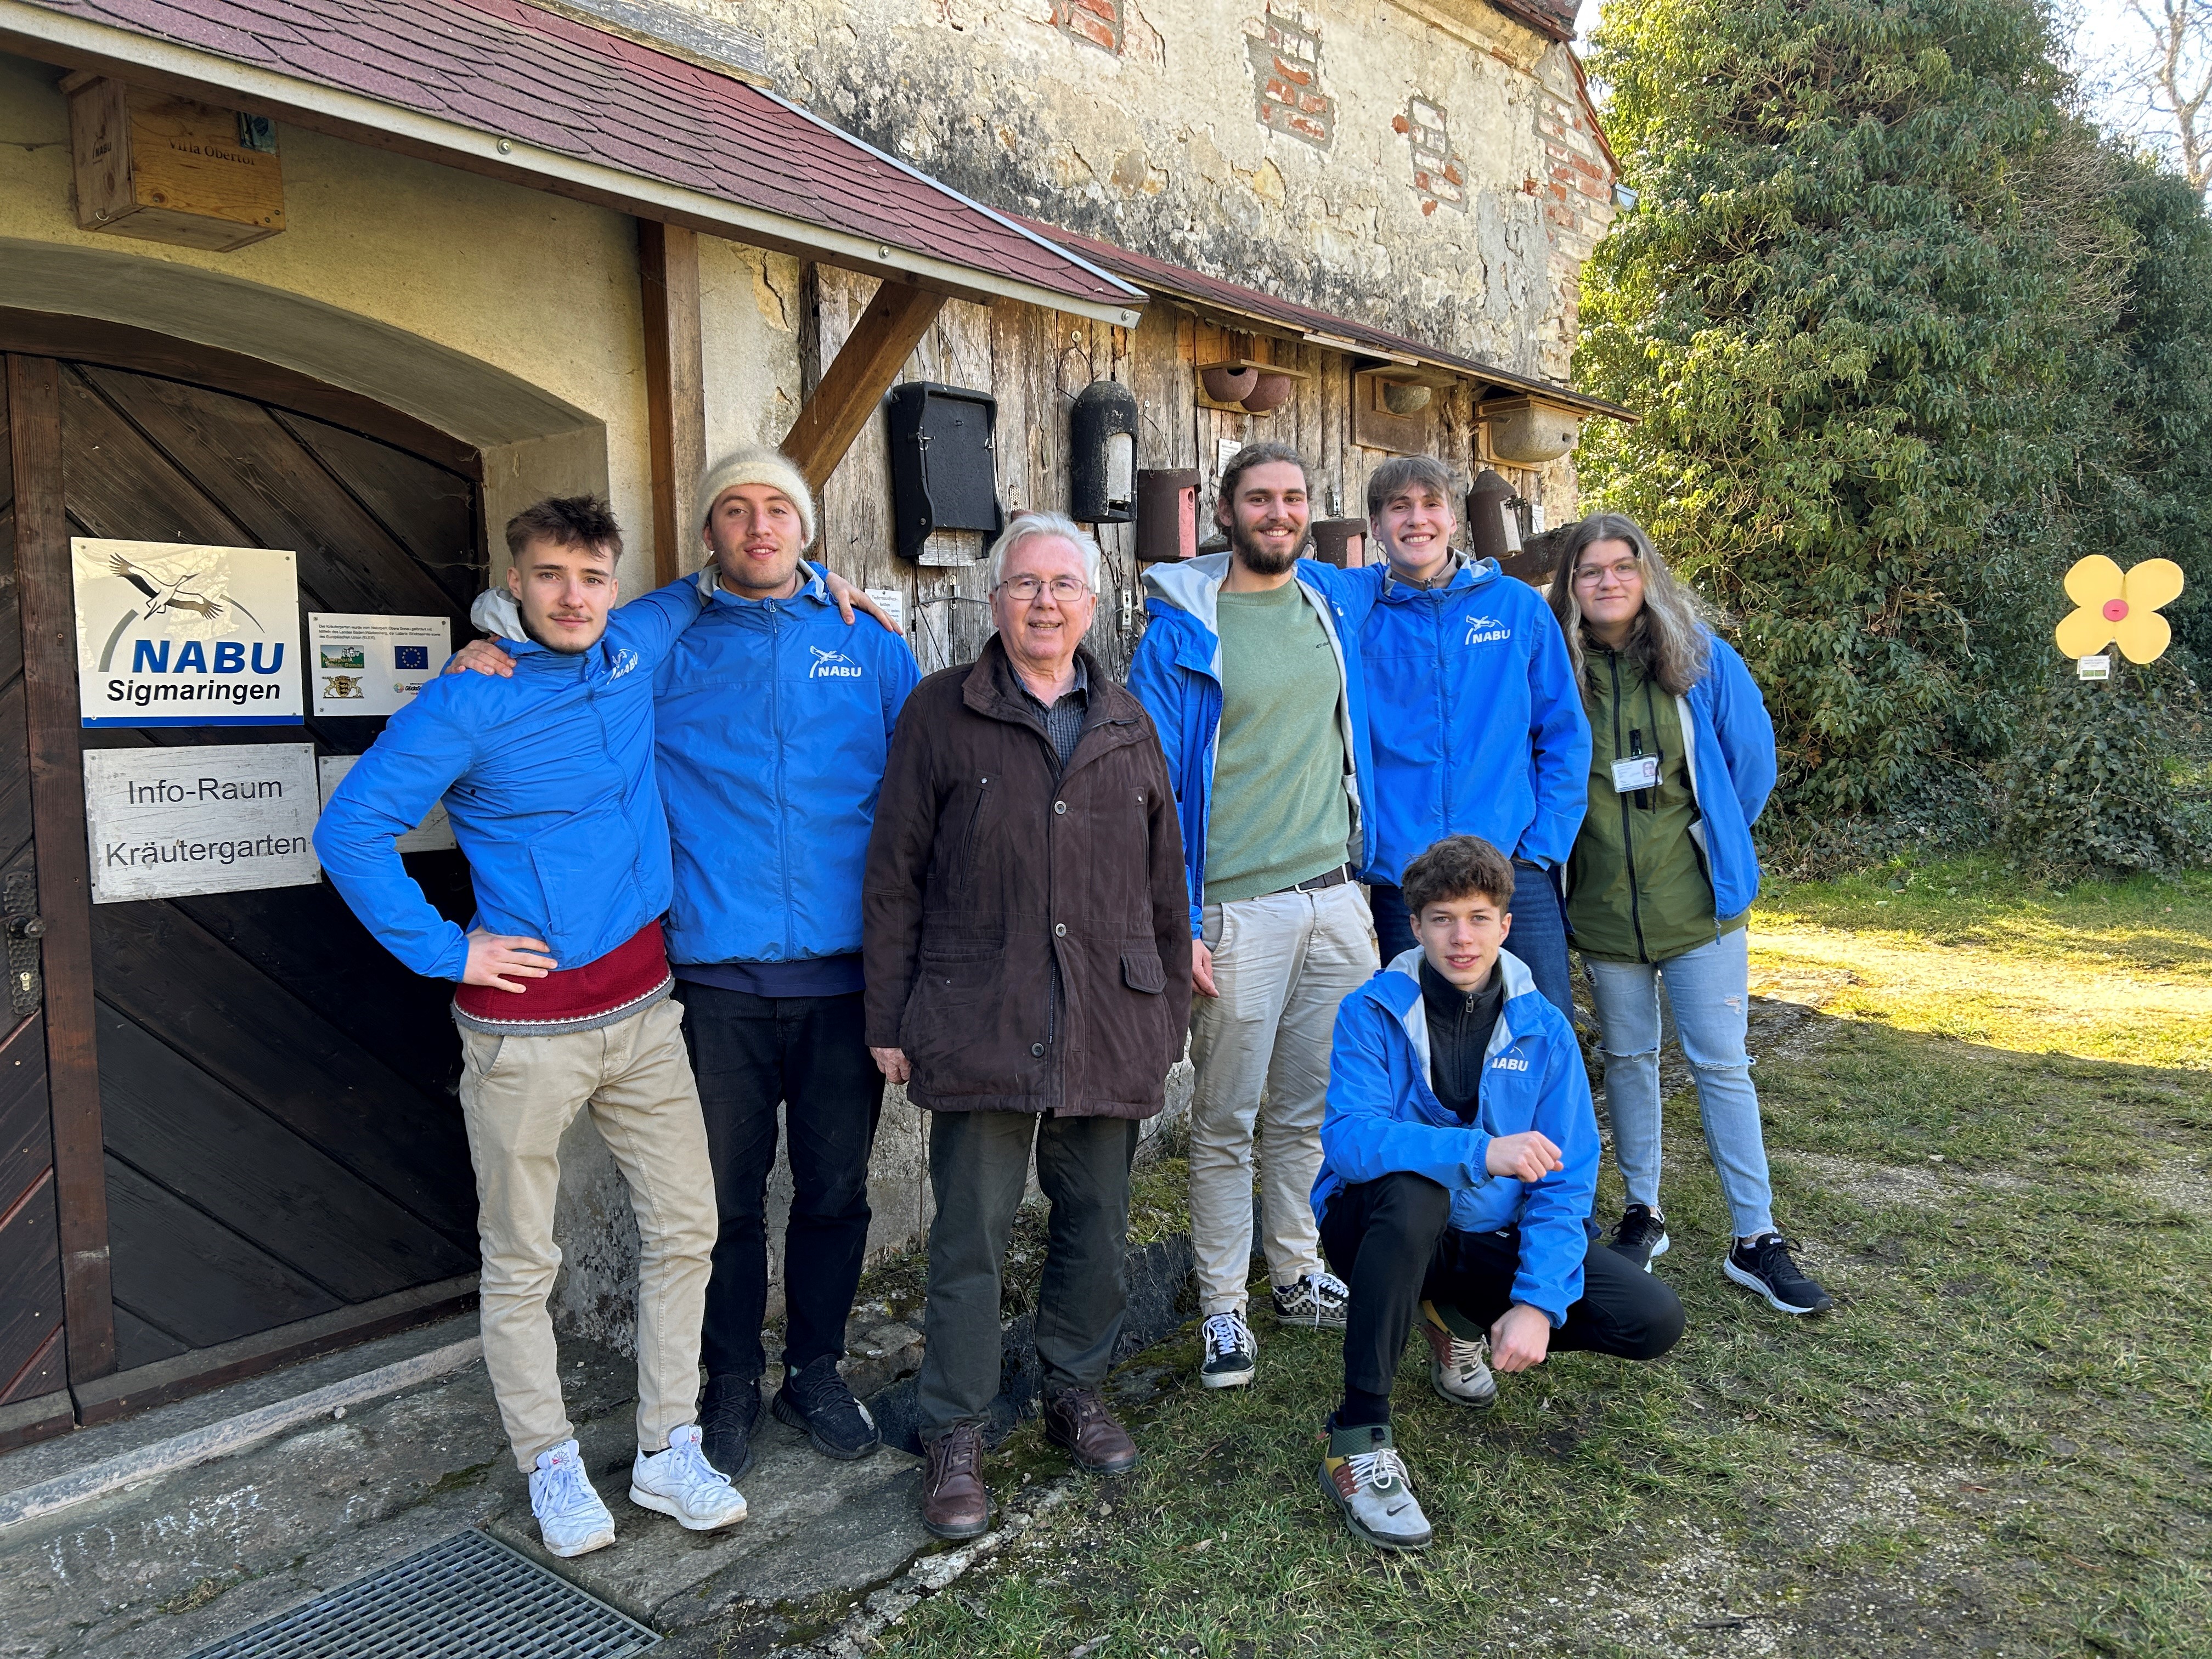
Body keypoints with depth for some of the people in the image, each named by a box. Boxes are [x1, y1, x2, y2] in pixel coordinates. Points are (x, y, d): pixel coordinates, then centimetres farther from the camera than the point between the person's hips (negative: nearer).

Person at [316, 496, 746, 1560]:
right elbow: (349, 832, -9)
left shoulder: (635, 651, 5)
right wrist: (444, 949, -9)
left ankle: (668, 1452, 21)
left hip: (641, 1007, 5)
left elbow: (699, 593, 27)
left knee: (684, 1228, 7)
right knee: (521, 1262, 6)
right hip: (524, 1025, -4)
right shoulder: (467, 703, -9)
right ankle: (551, 1470, 24)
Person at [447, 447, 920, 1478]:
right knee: (725, 1195, 9)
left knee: (835, 1190, 12)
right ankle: (731, 1385, 29)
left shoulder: (870, 647, 7)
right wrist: (498, 656, -5)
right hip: (717, 975, -1)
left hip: (843, 970, 1)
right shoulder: (665, 649, 5)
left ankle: (815, 1372, 32)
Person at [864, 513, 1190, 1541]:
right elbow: (894, 874, 1)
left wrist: (1169, 1019, 12)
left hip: (1110, 1026, 4)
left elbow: (1163, 883, 15)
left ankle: (1076, 1393, 33)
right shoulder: (941, 714, 1)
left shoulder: (1128, 724, 12)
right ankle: (955, 1437, 17)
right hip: (978, 1023, -3)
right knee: (971, 1234, 2)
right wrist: (888, 1021, -3)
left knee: (1096, 1222, 13)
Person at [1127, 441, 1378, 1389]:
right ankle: (1222, 1309, 16)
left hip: (1336, 899, 5)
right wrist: (1177, 925, -12)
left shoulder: (1335, 602, 10)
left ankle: (1298, 1274, 30)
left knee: (1314, 1108, 13)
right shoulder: (1182, 630, -6)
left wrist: (1363, 873, 18)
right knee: (1226, 1122, 4)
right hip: (1237, 911, -5)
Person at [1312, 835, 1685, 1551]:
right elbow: (1347, 1138, -28)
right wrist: (1480, 1151, -40)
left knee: (1654, 1321, -11)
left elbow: (1566, 1179, -8)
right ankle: (1358, 1442, -26)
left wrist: (1539, 1301, -21)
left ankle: (1460, 1321, 15)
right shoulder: (1373, 1013, -13)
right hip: (1382, 1227, -4)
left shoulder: (1542, 1029, -5)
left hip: (1492, 1238, 4)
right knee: (1413, 1188, -39)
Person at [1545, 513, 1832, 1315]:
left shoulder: (1700, 656, -5)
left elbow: (1753, 754, 4)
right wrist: (1559, 844, 8)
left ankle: (1755, 1240, 10)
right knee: (1627, 1058, 13)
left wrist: (1715, 843, 10)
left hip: (1698, 899, -1)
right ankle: (1642, 1213, 28)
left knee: (1720, 1063, 0)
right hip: (1602, 908, 1)